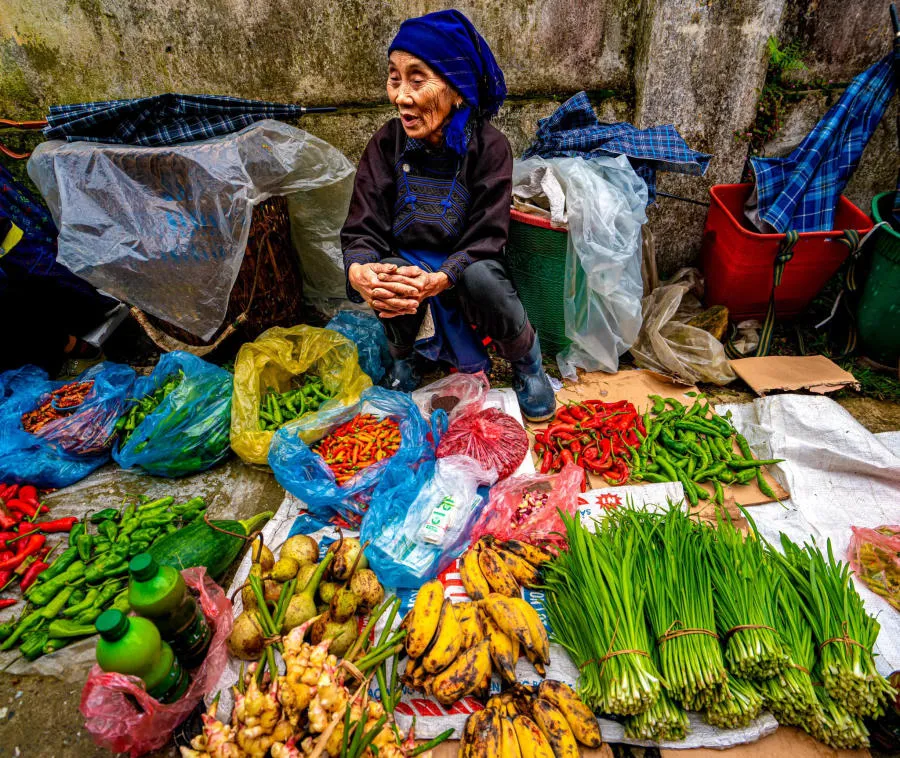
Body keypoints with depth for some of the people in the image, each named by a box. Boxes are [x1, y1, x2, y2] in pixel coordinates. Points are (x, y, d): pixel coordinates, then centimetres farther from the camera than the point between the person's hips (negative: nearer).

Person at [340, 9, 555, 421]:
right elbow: (362, 229, -12)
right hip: (406, 264, 2)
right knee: (385, 272, -33)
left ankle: (527, 366, -5)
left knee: (482, 278, -36)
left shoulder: (489, 147, -13)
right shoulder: (386, 143, -7)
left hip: (464, 269, -1)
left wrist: (438, 279, -39)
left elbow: (484, 239, -18)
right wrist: (358, 271, -37)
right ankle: (403, 360, 0)